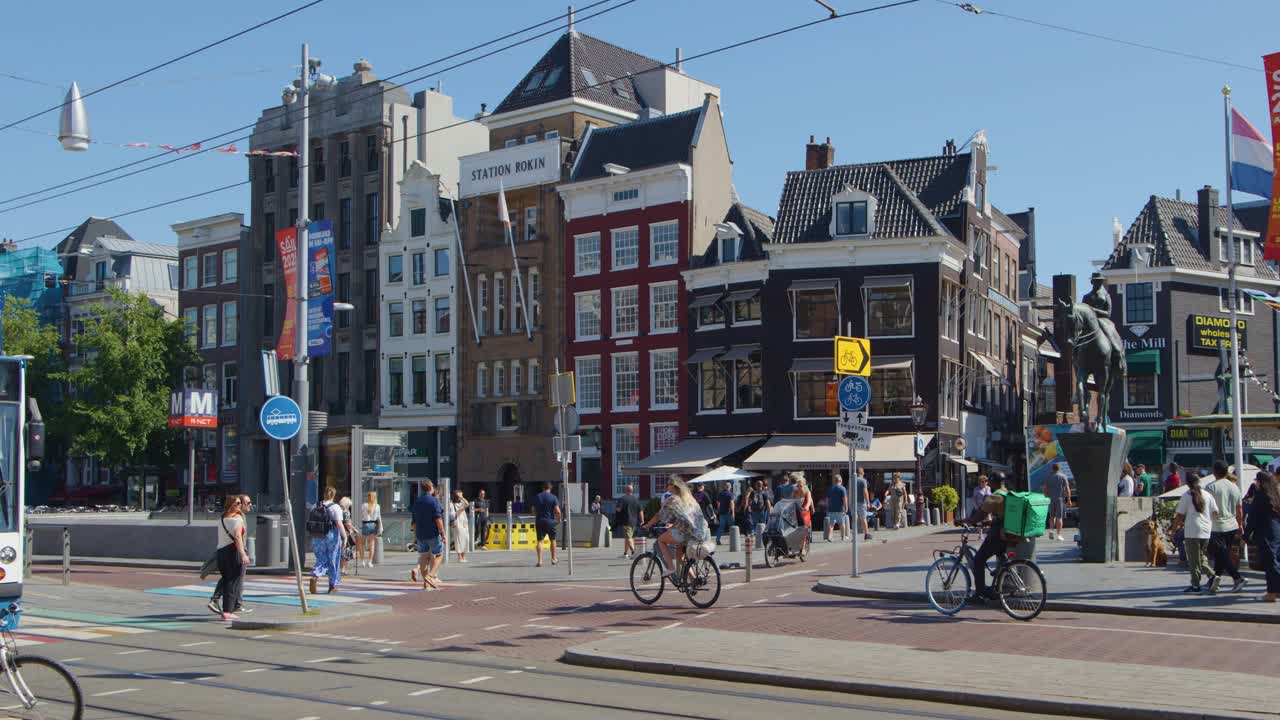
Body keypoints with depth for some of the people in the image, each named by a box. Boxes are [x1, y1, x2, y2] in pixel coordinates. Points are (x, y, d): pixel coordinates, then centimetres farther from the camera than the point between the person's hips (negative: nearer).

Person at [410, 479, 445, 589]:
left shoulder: (416, 501, 10)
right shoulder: (434, 500, -9)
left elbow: (414, 521, 13)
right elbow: (438, 519, -16)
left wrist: (415, 536, 19)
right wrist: (443, 533, -13)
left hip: (420, 534, 5)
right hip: (433, 533, -5)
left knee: (423, 557, 8)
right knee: (438, 555, 7)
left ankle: (426, 582, 7)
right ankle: (430, 575, -9)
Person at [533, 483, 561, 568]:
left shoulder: (537, 497, 5)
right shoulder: (553, 497, -5)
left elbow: (533, 510, 10)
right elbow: (557, 511, -12)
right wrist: (559, 519, 5)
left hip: (539, 521, 1)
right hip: (550, 521, -1)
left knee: (539, 541, -1)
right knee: (553, 540, 16)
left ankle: (540, 561, -13)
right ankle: (553, 559, 25)